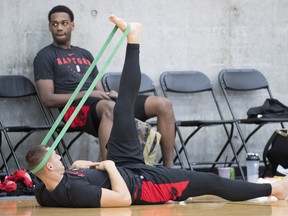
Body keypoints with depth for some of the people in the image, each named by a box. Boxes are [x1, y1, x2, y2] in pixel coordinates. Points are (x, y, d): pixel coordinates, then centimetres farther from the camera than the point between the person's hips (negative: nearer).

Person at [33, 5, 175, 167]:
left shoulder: (85, 54, 28)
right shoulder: (45, 56, 8)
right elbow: (48, 99, -4)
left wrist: (111, 94, -3)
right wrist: (86, 94, -12)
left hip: (101, 102, 7)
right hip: (76, 107, -7)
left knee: (163, 104, -9)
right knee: (110, 108, -44)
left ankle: (169, 167, -13)